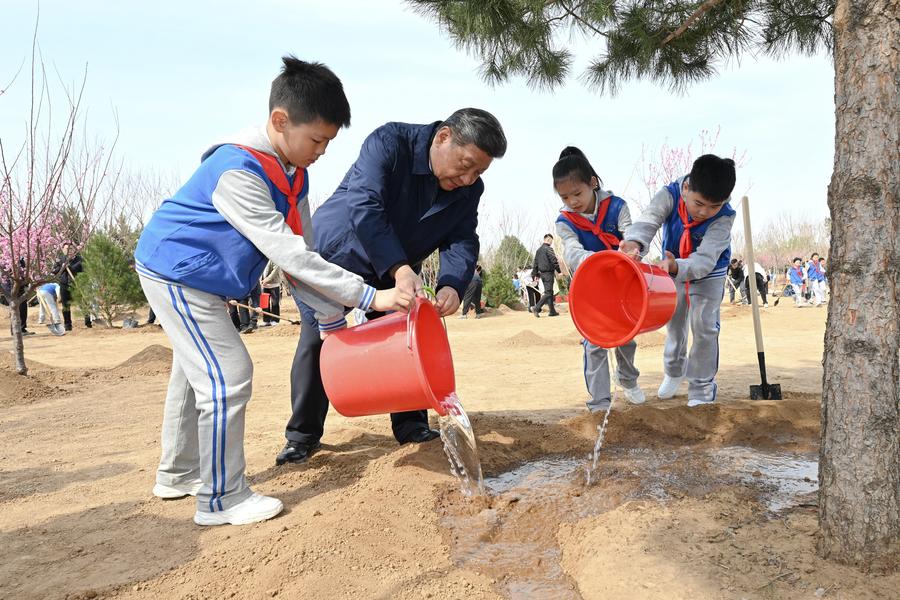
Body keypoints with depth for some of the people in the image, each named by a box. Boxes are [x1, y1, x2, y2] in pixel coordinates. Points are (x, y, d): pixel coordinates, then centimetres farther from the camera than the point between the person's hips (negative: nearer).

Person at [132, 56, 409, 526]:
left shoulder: (292, 175, -2)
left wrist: (333, 319, -4)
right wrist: (368, 296, -35)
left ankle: (178, 473, 36)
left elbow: (302, 253, 0)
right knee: (228, 376, -13)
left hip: (196, 277, 10)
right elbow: (289, 256, -35)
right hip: (175, 272, -10)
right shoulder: (237, 172, -31)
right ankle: (221, 499, 0)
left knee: (196, 373, 19)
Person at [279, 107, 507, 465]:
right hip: (334, 253, -5)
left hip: (396, 273, 5)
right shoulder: (389, 142, -29)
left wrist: (452, 285, -37)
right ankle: (302, 436, 7)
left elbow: (462, 241, -15)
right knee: (318, 339, -6)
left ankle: (411, 425, 16)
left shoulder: (469, 189, -11)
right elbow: (364, 205, -40)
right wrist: (400, 270, -51)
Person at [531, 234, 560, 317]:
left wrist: (535, 274, 19)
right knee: (548, 293, -8)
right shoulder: (549, 249, -12)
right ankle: (536, 308, -17)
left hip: (542, 273, 9)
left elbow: (535, 263, 16)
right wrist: (559, 271, -11)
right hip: (549, 273, -9)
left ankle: (552, 311, 14)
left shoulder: (538, 250, 14)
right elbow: (554, 261, -17)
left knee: (549, 292, 13)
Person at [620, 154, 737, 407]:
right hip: (673, 268, 3)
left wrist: (677, 267, -65)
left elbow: (705, 260, -44)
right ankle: (675, 370, 43)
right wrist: (634, 242, -73)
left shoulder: (724, 217, -35)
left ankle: (702, 388, 9)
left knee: (704, 328, -8)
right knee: (673, 324, 17)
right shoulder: (669, 195, -32)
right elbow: (648, 221, -50)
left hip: (707, 273, -3)